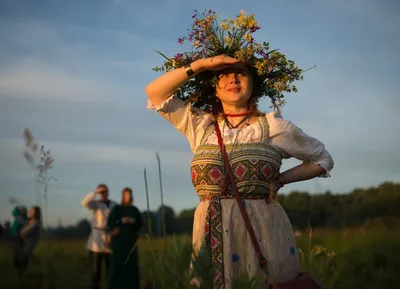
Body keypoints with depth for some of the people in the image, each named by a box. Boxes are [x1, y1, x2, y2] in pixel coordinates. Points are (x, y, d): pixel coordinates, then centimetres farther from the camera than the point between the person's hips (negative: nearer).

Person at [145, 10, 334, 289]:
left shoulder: (273, 126, 4)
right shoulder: (200, 125, 10)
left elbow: (323, 159, 14)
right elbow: (155, 92, 5)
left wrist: (280, 180, 2)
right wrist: (201, 64, 2)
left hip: (264, 232, -1)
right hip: (212, 235, 2)